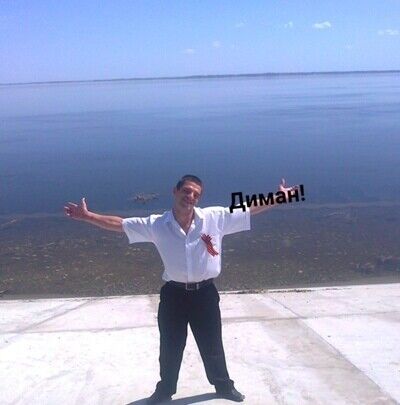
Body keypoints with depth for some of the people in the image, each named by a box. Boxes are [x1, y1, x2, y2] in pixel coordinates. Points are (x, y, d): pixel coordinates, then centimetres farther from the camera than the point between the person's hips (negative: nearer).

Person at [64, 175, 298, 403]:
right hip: (173, 294, 0)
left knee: (212, 345, 18)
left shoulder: (216, 217, -10)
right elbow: (120, 224, -5)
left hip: (205, 293, 0)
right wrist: (88, 216, -10)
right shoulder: (157, 224, -9)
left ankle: (224, 385, 43)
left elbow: (250, 209, -5)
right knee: (170, 347, 16)